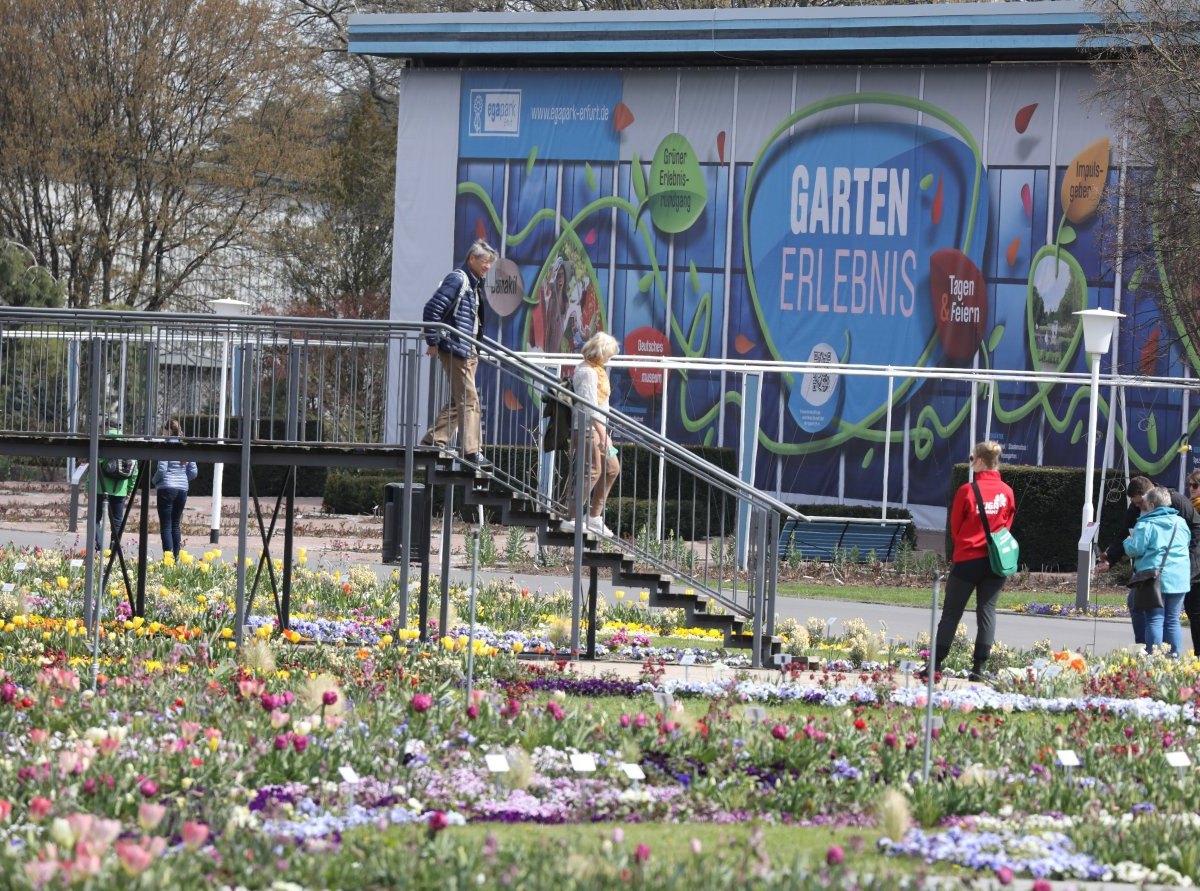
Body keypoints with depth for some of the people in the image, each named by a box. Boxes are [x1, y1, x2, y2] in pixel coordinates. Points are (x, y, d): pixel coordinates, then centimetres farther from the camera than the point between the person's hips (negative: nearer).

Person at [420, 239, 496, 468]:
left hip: (468, 351, 10)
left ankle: (433, 440, 17)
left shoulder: (475, 284, 17)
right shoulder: (457, 280, -13)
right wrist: (433, 343, -16)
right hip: (455, 349, -10)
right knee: (469, 401, -9)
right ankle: (472, 451, -9)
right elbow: (432, 309, -19)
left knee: (458, 401, 12)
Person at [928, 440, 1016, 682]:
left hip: (968, 559, -3)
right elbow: (1007, 525, 9)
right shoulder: (1007, 492, 0)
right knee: (987, 610, 4)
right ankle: (979, 667, -1)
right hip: (996, 560, 3)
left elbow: (955, 526, -1)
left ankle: (936, 664, 5)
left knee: (951, 612, 5)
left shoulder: (968, 490, -12)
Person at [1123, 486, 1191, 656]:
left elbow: (1135, 549, -11)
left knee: (1154, 621, -3)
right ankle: (1175, 657, 7)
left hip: (1154, 578, -5)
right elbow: (1188, 543, 21)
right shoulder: (1181, 523, 10)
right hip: (1179, 579, 5)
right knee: (1173, 621, 9)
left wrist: (1128, 541, 10)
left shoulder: (1145, 524, -8)